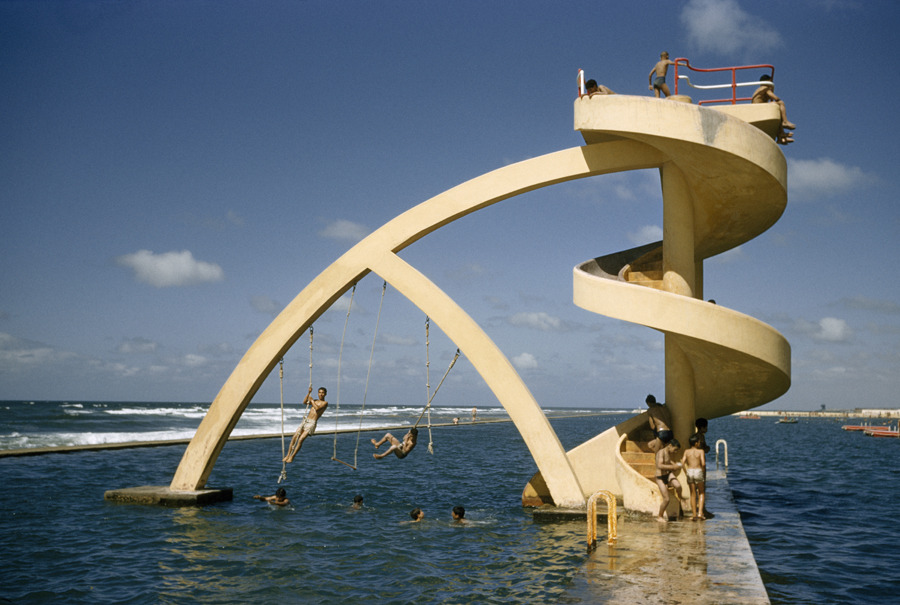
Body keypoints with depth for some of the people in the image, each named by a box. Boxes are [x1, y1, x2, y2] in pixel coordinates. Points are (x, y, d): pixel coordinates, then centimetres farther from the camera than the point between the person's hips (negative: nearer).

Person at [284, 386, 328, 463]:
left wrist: (312, 400, -3)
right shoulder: (315, 401, 21)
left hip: (312, 423, -6)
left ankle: (292, 457, -8)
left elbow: (317, 408, -16)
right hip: (305, 421, 6)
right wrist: (309, 393, 0)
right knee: (294, 438, -4)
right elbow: (304, 402, 8)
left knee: (301, 439, -16)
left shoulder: (325, 403, 1)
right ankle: (288, 455, 3)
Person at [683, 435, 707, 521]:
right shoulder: (701, 451, -2)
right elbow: (703, 463, -14)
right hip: (698, 471, -3)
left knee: (693, 494, 13)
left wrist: (686, 473, 7)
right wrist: (703, 472, 2)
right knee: (701, 493, 14)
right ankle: (700, 512, 1)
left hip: (689, 472, 3)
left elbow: (683, 463, -2)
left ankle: (694, 514, 14)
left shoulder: (687, 451, 7)